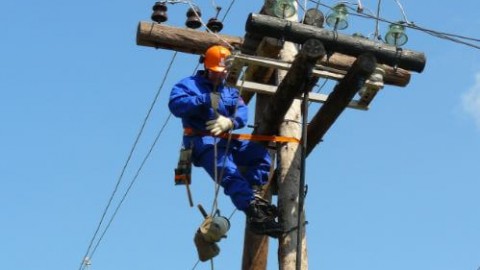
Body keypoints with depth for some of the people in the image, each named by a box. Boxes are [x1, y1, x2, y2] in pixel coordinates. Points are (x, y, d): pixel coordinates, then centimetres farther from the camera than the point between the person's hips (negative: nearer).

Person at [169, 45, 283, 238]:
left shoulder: (231, 91, 24)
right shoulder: (189, 84, 8)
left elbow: (242, 114, 5)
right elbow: (175, 104, -13)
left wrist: (229, 122, -19)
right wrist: (205, 100, -21)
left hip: (226, 141, 7)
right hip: (202, 142, -7)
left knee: (260, 153, -12)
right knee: (230, 173, -31)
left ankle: (254, 193, -21)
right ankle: (254, 213, -46)